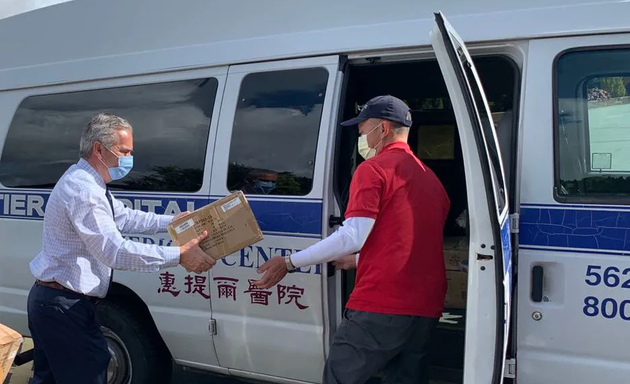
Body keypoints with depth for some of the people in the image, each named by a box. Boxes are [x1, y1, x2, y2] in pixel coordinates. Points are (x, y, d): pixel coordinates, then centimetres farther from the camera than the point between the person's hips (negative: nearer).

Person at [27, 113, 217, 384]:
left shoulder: (82, 182, 12)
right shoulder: (83, 190, -22)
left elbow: (125, 217, 20)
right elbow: (115, 252, -29)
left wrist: (172, 221, 14)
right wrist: (179, 255, -28)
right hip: (64, 308, -11)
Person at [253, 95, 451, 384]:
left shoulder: (374, 169, -5)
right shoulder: (430, 178, 19)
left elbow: (352, 236, -16)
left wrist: (290, 262, -10)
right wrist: (357, 260, 35)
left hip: (381, 305, -7)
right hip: (425, 309, 8)